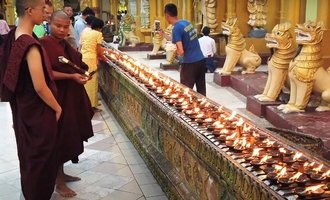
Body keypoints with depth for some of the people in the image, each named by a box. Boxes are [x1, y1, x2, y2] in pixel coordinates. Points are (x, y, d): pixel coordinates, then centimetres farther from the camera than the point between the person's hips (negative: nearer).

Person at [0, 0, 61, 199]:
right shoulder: (30, 45, -27)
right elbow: (40, 87, -26)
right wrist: (57, 108, -11)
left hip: (23, 106, 9)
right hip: (38, 111, -9)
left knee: (29, 153, 25)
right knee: (40, 157, 9)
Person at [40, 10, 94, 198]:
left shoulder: (66, 45, 13)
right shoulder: (44, 43, -14)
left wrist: (83, 75, 4)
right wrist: (71, 76, -22)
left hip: (73, 97, 9)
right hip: (57, 98, -9)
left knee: (68, 138, 16)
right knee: (60, 139, 0)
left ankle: (61, 173, 31)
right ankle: (59, 183, 13)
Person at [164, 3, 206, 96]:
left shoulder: (176, 29, -15)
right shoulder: (187, 22, 9)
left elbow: (181, 51, -20)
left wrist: (174, 51, 2)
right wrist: (164, 34, 28)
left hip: (190, 63, -7)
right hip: (201, 60, 7)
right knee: (201, 90, 13)